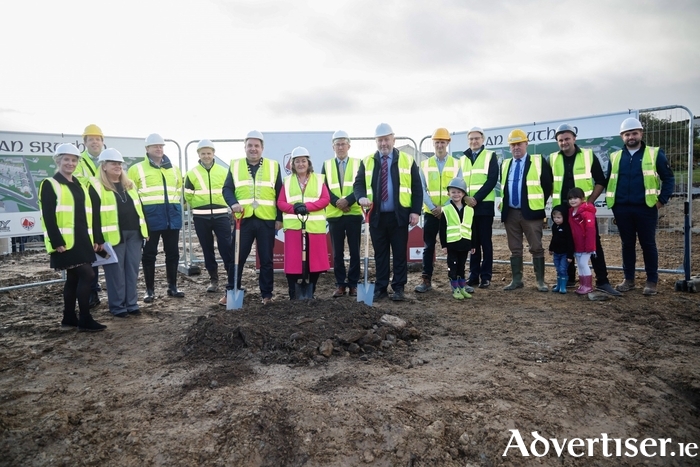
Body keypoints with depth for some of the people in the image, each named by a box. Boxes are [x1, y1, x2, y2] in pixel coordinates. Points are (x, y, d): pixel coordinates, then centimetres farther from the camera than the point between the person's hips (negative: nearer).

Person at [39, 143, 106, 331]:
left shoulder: (82, 186, 18)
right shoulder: (49, 185, -2)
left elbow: (91, 214, 16)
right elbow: (48, 216, -11)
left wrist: (97, 238, 9)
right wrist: (57, 242, -19)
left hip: (83, 240, 7)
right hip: (66, 241, -7)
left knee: (73, 278, 11)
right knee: (86, 274, -12)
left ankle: (69, 318, 21)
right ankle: (85, 319, -5)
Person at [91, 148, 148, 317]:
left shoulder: (130, 184, 16)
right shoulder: (96, 185, -4)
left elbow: (139, 206, 20)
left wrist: (143, 228, 16)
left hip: (134, 232, 6)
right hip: (113, 234, -6)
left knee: (132, 269, 10)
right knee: (116, 271, 1)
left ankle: (132, 303, 20)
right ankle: (117, 305, 12)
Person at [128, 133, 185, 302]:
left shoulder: (174, 169, 14)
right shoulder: (137, 169, 0)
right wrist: (141, 207, -4)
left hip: (172, 216, 4)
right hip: (151, 216, -4)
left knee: (172, 252, 9)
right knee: (149, 254, 3)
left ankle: (172, 286, 20)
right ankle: (150, 290, 12)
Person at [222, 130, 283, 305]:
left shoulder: (273, 166, 7)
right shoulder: (235, 165, 8)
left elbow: (279, 194, 6)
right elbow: (227, 188, 5)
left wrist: (280, 218, 0)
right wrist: (233, 203, -16)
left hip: (266, 220, 0)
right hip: (243, 220, 1)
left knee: (266, 259, 6)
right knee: (237, 258, 6)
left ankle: (266, 294, 17)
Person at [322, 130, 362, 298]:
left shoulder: (358, 163, 6)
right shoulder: (327, 165, 10)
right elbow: (324, 188, 2)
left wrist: (348, 201, -16)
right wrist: (337, 202, -13)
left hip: (354, 214, -1)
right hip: (334, 215, 1)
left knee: (355, 251, 3)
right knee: (337, 252, 5)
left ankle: (353, 284, 12)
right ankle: (340, 284, 14)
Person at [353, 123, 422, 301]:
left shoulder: (407, 160, 5)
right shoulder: (367, 161, 9)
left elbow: (416, 187, 3)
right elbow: (358, 183, 5)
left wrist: (416, 211, -6)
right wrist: (361, 197, -18)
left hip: (399, 216, -1)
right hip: (376, 216, 1)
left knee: (400, 253, 4)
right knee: (380, 254, 8)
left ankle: (398, 288, 13)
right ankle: (380, 288, 17)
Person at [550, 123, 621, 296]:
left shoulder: (589, 156, -1)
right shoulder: (553, 159, 5)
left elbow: (601, 181, 1)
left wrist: (590, 200, -7)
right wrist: (555, 199, 2)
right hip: (562, 209, 2)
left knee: (594, 244, -3)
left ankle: (602, 282, 2)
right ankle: (569, 279, 19)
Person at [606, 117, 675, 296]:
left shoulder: (655, 154, 1)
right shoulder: (615, 157, 10)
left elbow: (668, 178, 2)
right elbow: (609, 181, 15)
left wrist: (662, 200, -6)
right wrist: (612, 203, 6)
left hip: (646, 208, -3)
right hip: (622, 209, 3)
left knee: (648, 244, 4)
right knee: (627, 244, 10)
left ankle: (652, 281, 14)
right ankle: (628, 279, 20)